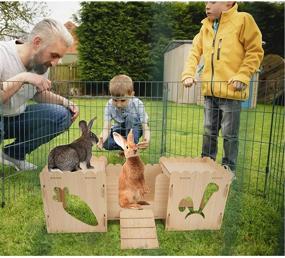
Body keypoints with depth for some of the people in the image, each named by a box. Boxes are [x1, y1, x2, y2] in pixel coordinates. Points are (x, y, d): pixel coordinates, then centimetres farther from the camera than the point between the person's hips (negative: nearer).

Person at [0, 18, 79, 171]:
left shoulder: (42, 63, -6)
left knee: (63, 115, -10)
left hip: (17, 117, 7)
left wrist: (64, 102, -7)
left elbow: (39, 94, 8)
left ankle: (14, 153, 0)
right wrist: (22, 78, -39)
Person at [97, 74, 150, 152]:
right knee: (107, 144, -25)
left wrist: (146, 140, -53)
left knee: (131, 117, -33)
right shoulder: (109, 105, -24)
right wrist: (102, 140, -53)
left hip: (136, 129, -1)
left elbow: (145, 128, -30)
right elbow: (106, 128, -30)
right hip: (119, 129, 2)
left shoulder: (138, 104, -29)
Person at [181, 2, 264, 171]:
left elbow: (255, 52, -5)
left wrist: (242, 77, -15)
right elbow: (195, 52, 15)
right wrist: (188, 74, 0)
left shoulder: (243, 20, -3)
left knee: (230, 134, 4)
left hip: (231, 90, -5)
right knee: (209, 131, 15)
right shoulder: (206, 27, 14)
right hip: (210, 90, 6)